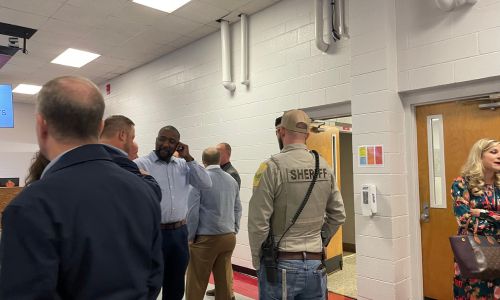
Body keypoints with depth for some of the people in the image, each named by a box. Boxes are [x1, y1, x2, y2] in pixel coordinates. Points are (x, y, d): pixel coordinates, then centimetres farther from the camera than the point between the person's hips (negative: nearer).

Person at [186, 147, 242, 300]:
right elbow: (237, 209, 9)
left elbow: (193, 211, -11)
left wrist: (191, 236, -1)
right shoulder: (232, 180, 6)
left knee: (196, 283, 5)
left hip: (206, 238, -5)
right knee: (225, 280, 14)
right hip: (228, 238, 5)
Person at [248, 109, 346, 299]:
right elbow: (338, 215, 8)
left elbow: (258, 221, -14)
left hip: (280, 264, -4)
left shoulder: (272, 167, -14)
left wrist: (257, 260, -1)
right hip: (315, 265, 4)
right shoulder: (324, 167, 2)